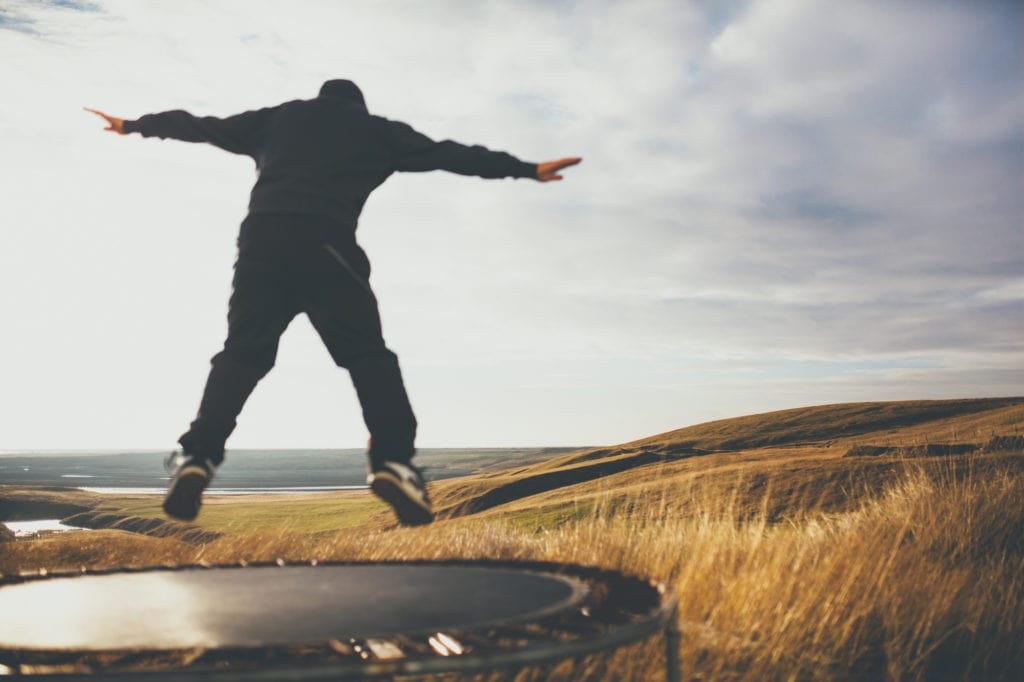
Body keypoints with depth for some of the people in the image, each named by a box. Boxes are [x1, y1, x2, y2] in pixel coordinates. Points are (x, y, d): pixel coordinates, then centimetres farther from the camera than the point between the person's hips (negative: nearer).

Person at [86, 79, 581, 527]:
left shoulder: (278, 117, 31)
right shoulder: (374, 129, 25)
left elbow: (203, 127, 35)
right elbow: (450, 154, 24)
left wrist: (134, 125, 50)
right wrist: (528, 169, 30)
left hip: (262, 237, 3)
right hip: (326, 242, -3)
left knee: (241, 355, 8)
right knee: (368, 356, 2)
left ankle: (196, 459, -10)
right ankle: (394, 462, -16)